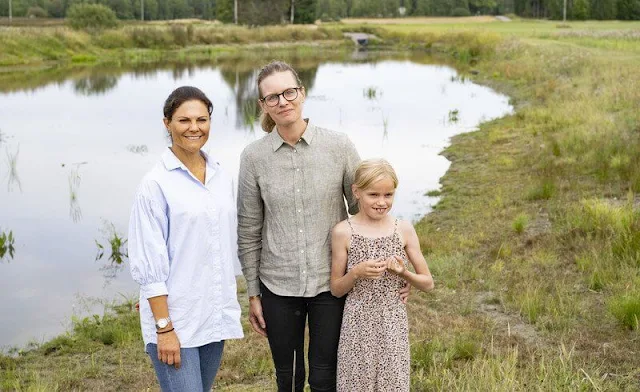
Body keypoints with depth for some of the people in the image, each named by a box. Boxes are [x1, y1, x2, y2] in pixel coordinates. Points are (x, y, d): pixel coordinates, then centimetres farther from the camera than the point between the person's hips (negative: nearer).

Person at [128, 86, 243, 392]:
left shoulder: (222, 179, 7)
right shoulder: (156, 183, -10)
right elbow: (149, 264, -12)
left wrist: (229, 310, 13)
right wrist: (164, 327, -14)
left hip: (215, 318, 6)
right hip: (173, 318, -6)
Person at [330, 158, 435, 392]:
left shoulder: (404, 230, -2)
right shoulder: (343, 232, -6)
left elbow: (428, 284, 3)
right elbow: (336, 289, 0)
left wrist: (403, 273, -16)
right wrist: (357, 272, -18)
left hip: (393, 324, 1)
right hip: (358, 324, -1)